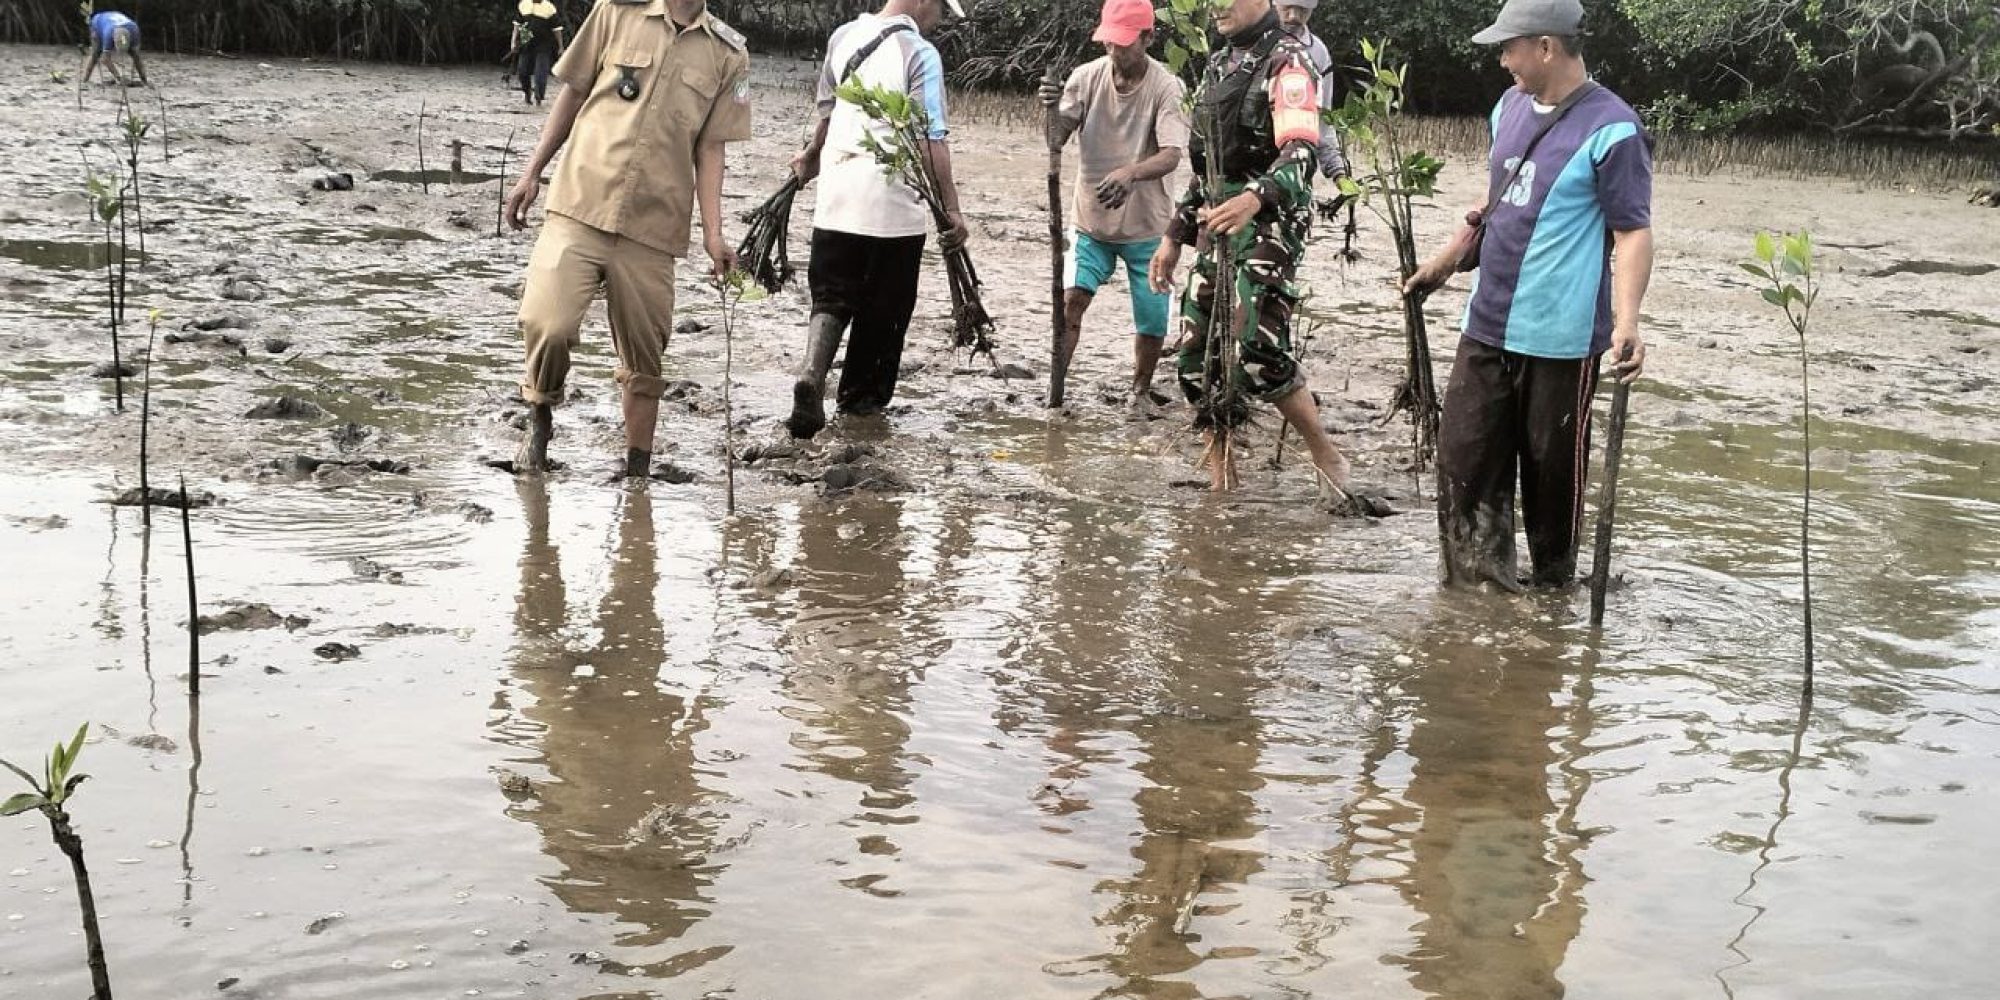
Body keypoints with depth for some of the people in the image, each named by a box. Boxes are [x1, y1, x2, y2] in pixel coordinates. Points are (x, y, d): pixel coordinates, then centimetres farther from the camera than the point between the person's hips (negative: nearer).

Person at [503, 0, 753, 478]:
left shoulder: (728, 54, 6)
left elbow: (708, 150, 7)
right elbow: (572, 94, 12)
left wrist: (713, 235, -1)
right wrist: (532, 173, 10)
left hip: (652, 230, 1)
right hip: (580, 208, -1)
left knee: (643, 357, 7)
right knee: (547, 324, -17)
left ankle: (638, 470, 22)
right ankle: (540, 420, 11)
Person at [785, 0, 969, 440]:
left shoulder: (843, 36, 8)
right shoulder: (920, 53, -11)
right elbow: (931, 140, -16)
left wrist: (813, 154, 40)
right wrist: (951, 208, -12)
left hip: (836, 195, 5)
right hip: (893, 203, -5)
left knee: (832, 294, 8)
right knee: (884, 306, 11)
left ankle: (812, 374, -16)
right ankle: (862, 396, 21)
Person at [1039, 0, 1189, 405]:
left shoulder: (1167, 87, -16)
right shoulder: (1087, 76, -7)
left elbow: (1170, 156, -27)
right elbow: (1055, 141, -10)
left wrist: (1131, 172, -47)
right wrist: (1053, 111, -32)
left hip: (1146, 227, -1)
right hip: (1092, 220, 1)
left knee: (1152, 319, 6)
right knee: (1071, 300, -15)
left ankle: (1141, 390, 31)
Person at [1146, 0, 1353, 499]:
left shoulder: (1285, 63, -8)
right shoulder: (1219, 65, 19)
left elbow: (1302, 154, -23)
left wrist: (1254, 198, -41)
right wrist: (1175, 235, 22)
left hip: (1266, 224, -9)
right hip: (1216, 227, 9)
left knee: (1255, 352, -20)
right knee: (1197, 350, 5)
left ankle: (1327, 457, -5)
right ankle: (1220, 475, 15)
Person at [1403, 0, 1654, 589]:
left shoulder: (1610, 130, -14)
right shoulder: (1511, 106, 10)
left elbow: (1633, 231, -17)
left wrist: (1627, 321, -29)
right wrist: (1446, 263, 29)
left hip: (1561, 337, -7)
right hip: (1488, 326, 7)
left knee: (1553, 469, 5)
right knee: (1464, 457, 6)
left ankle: (1551, 590, 22)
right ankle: (1474, 588, 16)